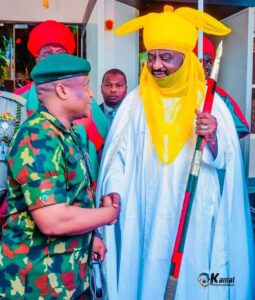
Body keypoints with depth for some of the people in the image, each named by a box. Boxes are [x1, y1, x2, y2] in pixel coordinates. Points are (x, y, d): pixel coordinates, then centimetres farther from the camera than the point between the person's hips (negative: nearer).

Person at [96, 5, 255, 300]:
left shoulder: (209, 101, -2)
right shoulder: (135, 102, 0)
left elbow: (226, 160, -4)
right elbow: (118, 152, -3)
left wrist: (212, 138, -23)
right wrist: (112, 192, -16)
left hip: (194, 217, 0)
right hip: (145, 215, 1)